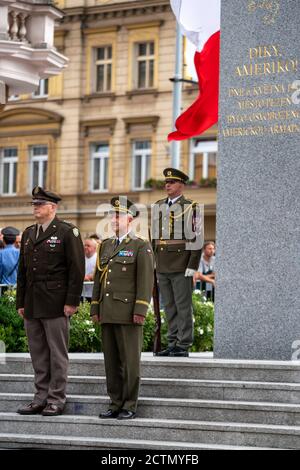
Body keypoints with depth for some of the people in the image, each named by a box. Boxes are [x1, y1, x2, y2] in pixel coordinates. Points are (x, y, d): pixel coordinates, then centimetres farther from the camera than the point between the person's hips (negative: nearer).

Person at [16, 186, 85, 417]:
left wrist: (72, 302, -14)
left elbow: (77, 269, -9)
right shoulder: (28, 234, 16)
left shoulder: (67, 232, -4)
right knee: (38, 353, 9)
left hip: (56, 304, -6)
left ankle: (57, 399, 4)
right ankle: (41, 397, 15)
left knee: (57, 353, -1)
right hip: (32, 306, 7)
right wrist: (21, 302, 13)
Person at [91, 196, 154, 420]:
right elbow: (98, 278, 18)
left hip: (128, 314, -6)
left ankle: (130, 406, 3)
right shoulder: (106, 246, 17)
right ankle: (116, 404, 14)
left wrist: (140, 311, -16)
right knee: (111, 361, 8)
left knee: (130, 360, -2)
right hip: (108, 314, 6)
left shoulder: (141, 247, -3)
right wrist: (95, 308, 12)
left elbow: (146, 281, -9)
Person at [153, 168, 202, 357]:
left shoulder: (190, 208, -5)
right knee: (169, 307, 9)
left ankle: (184, 346, 0)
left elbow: (196, 238, -9)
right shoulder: (159, 206, 14)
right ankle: (173, 344, 14)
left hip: (182, 267, -6)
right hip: (162, 267, 6)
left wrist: (193, 266, -15)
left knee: (183, 306, -3)